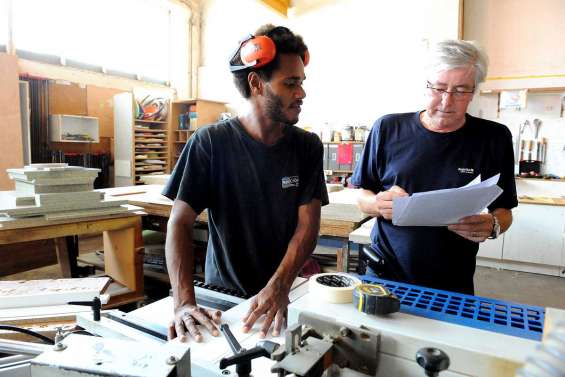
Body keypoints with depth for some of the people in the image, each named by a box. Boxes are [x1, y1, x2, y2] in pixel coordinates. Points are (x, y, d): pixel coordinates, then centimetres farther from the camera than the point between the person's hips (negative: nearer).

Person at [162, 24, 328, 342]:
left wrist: (279, 287, -22)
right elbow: (180, 223, -11)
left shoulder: (308, 147, -3)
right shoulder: (210, 143, -10)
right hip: (223, 293, -1)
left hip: (285, 293, 2)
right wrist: (184, 302, -22)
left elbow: (308, 224, -8)